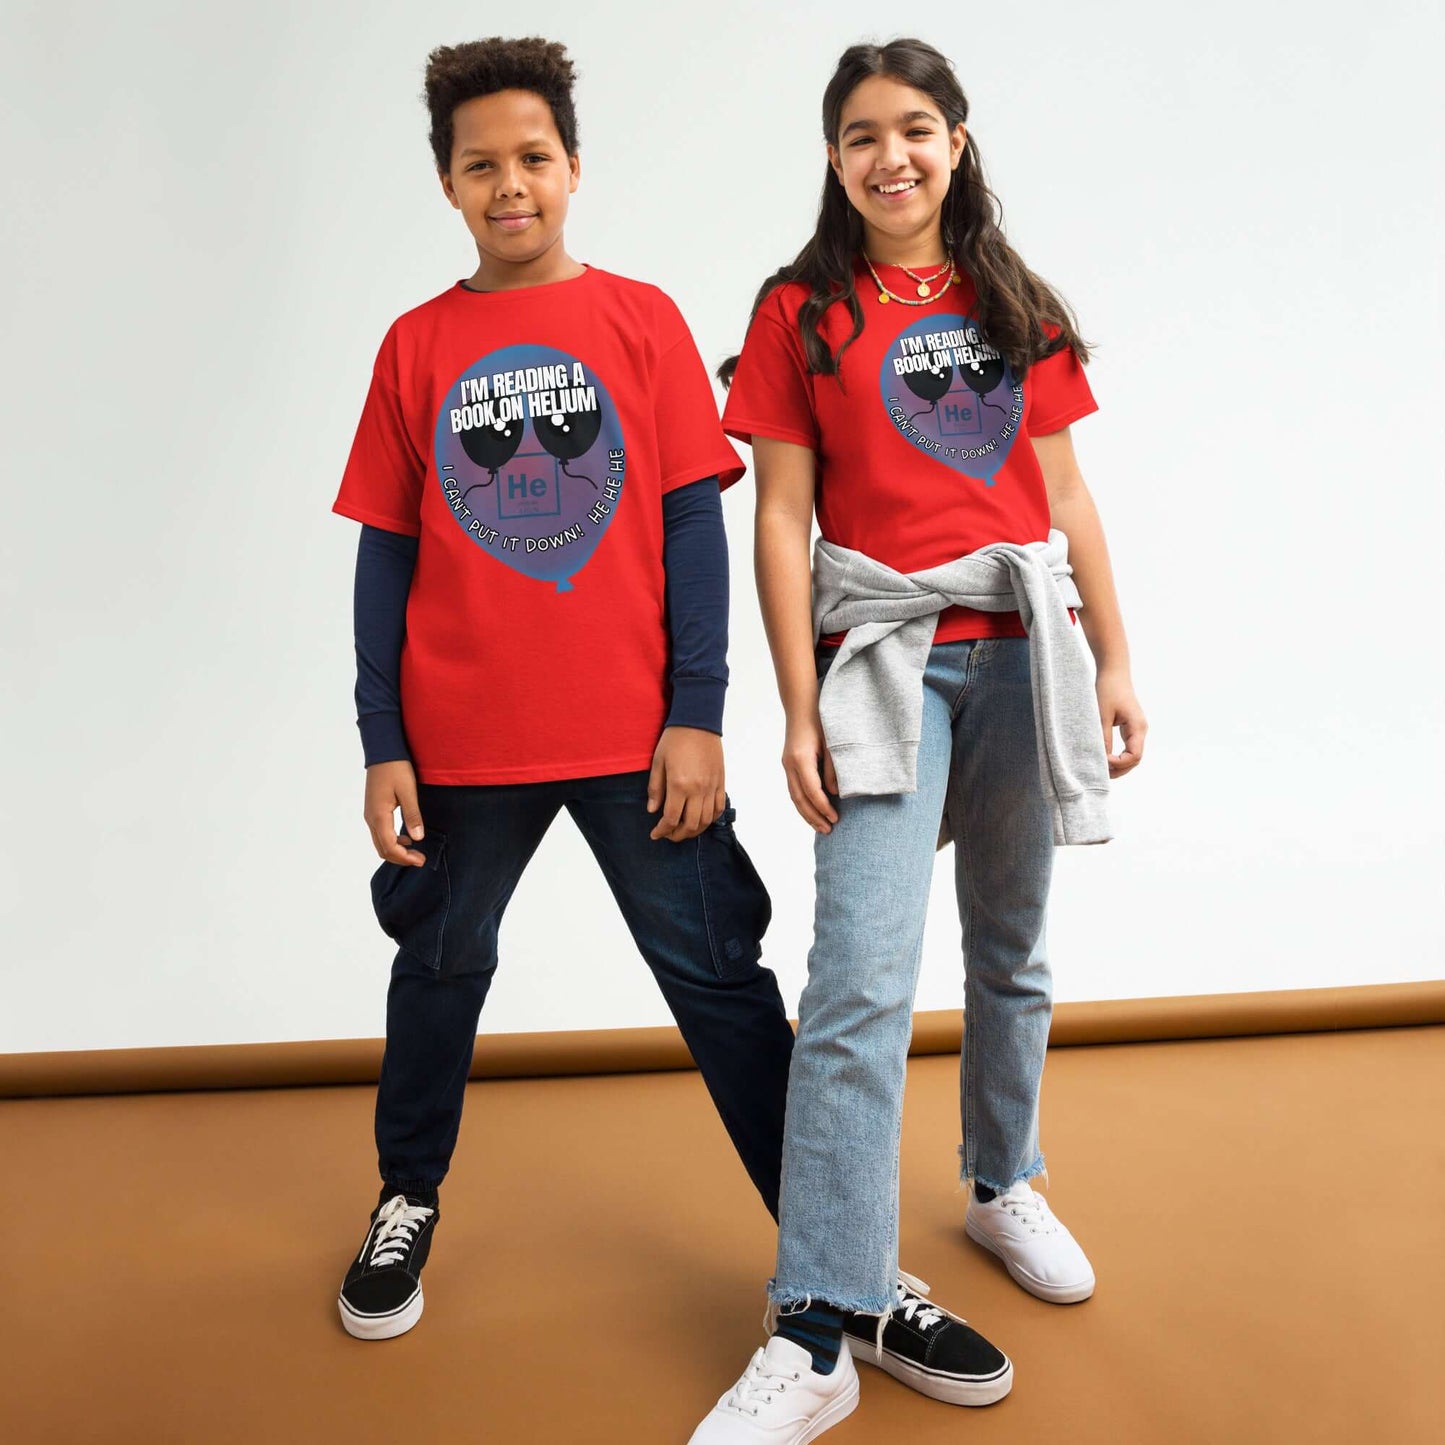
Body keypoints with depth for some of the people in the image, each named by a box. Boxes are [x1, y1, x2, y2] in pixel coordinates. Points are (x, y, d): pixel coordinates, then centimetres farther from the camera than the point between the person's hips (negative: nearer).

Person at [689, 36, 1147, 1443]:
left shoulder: (1015, 307, 14)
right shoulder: (802, 313, 4)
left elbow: (1065, 495, 13)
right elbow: (781, 517, -1)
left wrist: (1115, 663, 7)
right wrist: (800, 710, -7)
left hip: (1021, 651, 4)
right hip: (883, 654, -3)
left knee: (1012, 953, 14)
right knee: (860, 983, -14)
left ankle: (1002, 1185, 38)